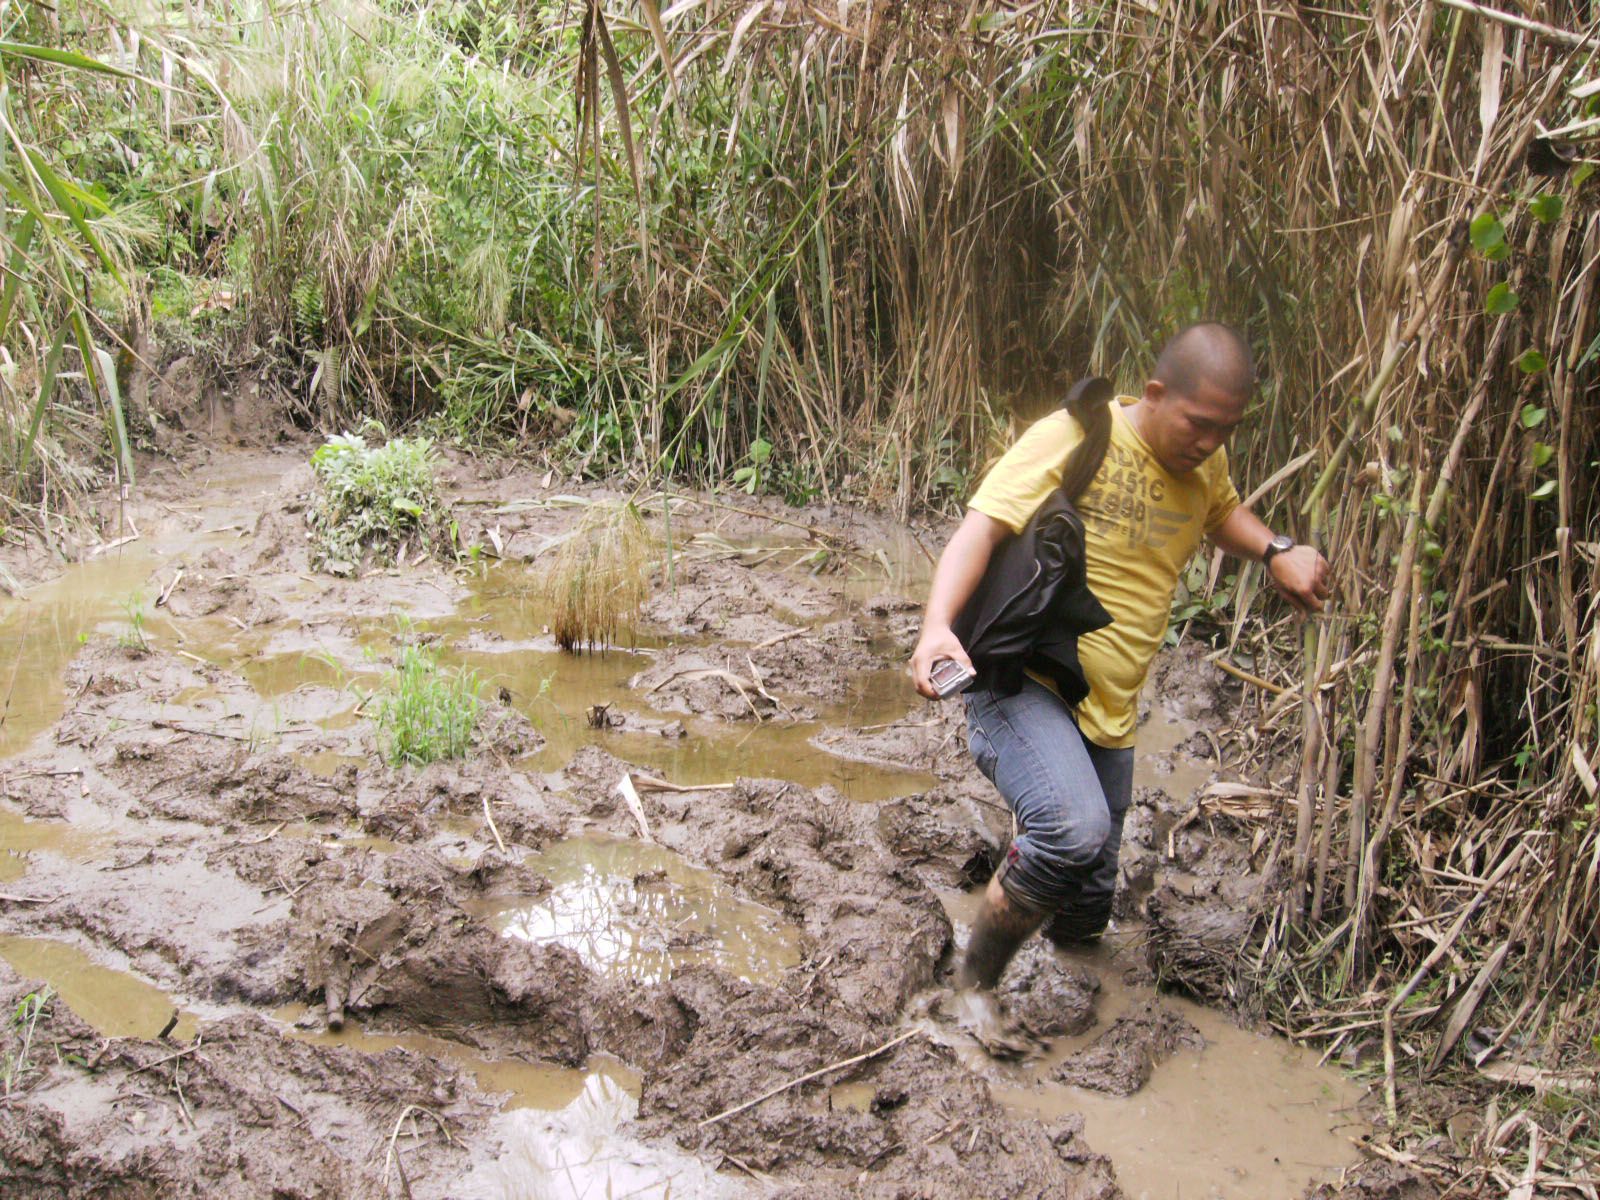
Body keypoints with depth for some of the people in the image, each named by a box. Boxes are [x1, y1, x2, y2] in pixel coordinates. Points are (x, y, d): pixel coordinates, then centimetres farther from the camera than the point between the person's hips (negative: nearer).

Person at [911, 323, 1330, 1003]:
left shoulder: (1204, 462, 7)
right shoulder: (1076, 438, -15)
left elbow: (1222, 514, 31)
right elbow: (981, 528, -25)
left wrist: (1275, 553, 10)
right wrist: (937, 626, -42)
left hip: (1109, 714, 8)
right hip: (1021, 684, -7)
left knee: (1086, 910, 12)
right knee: (1075, 827, -34)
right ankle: (977, 986, -11)